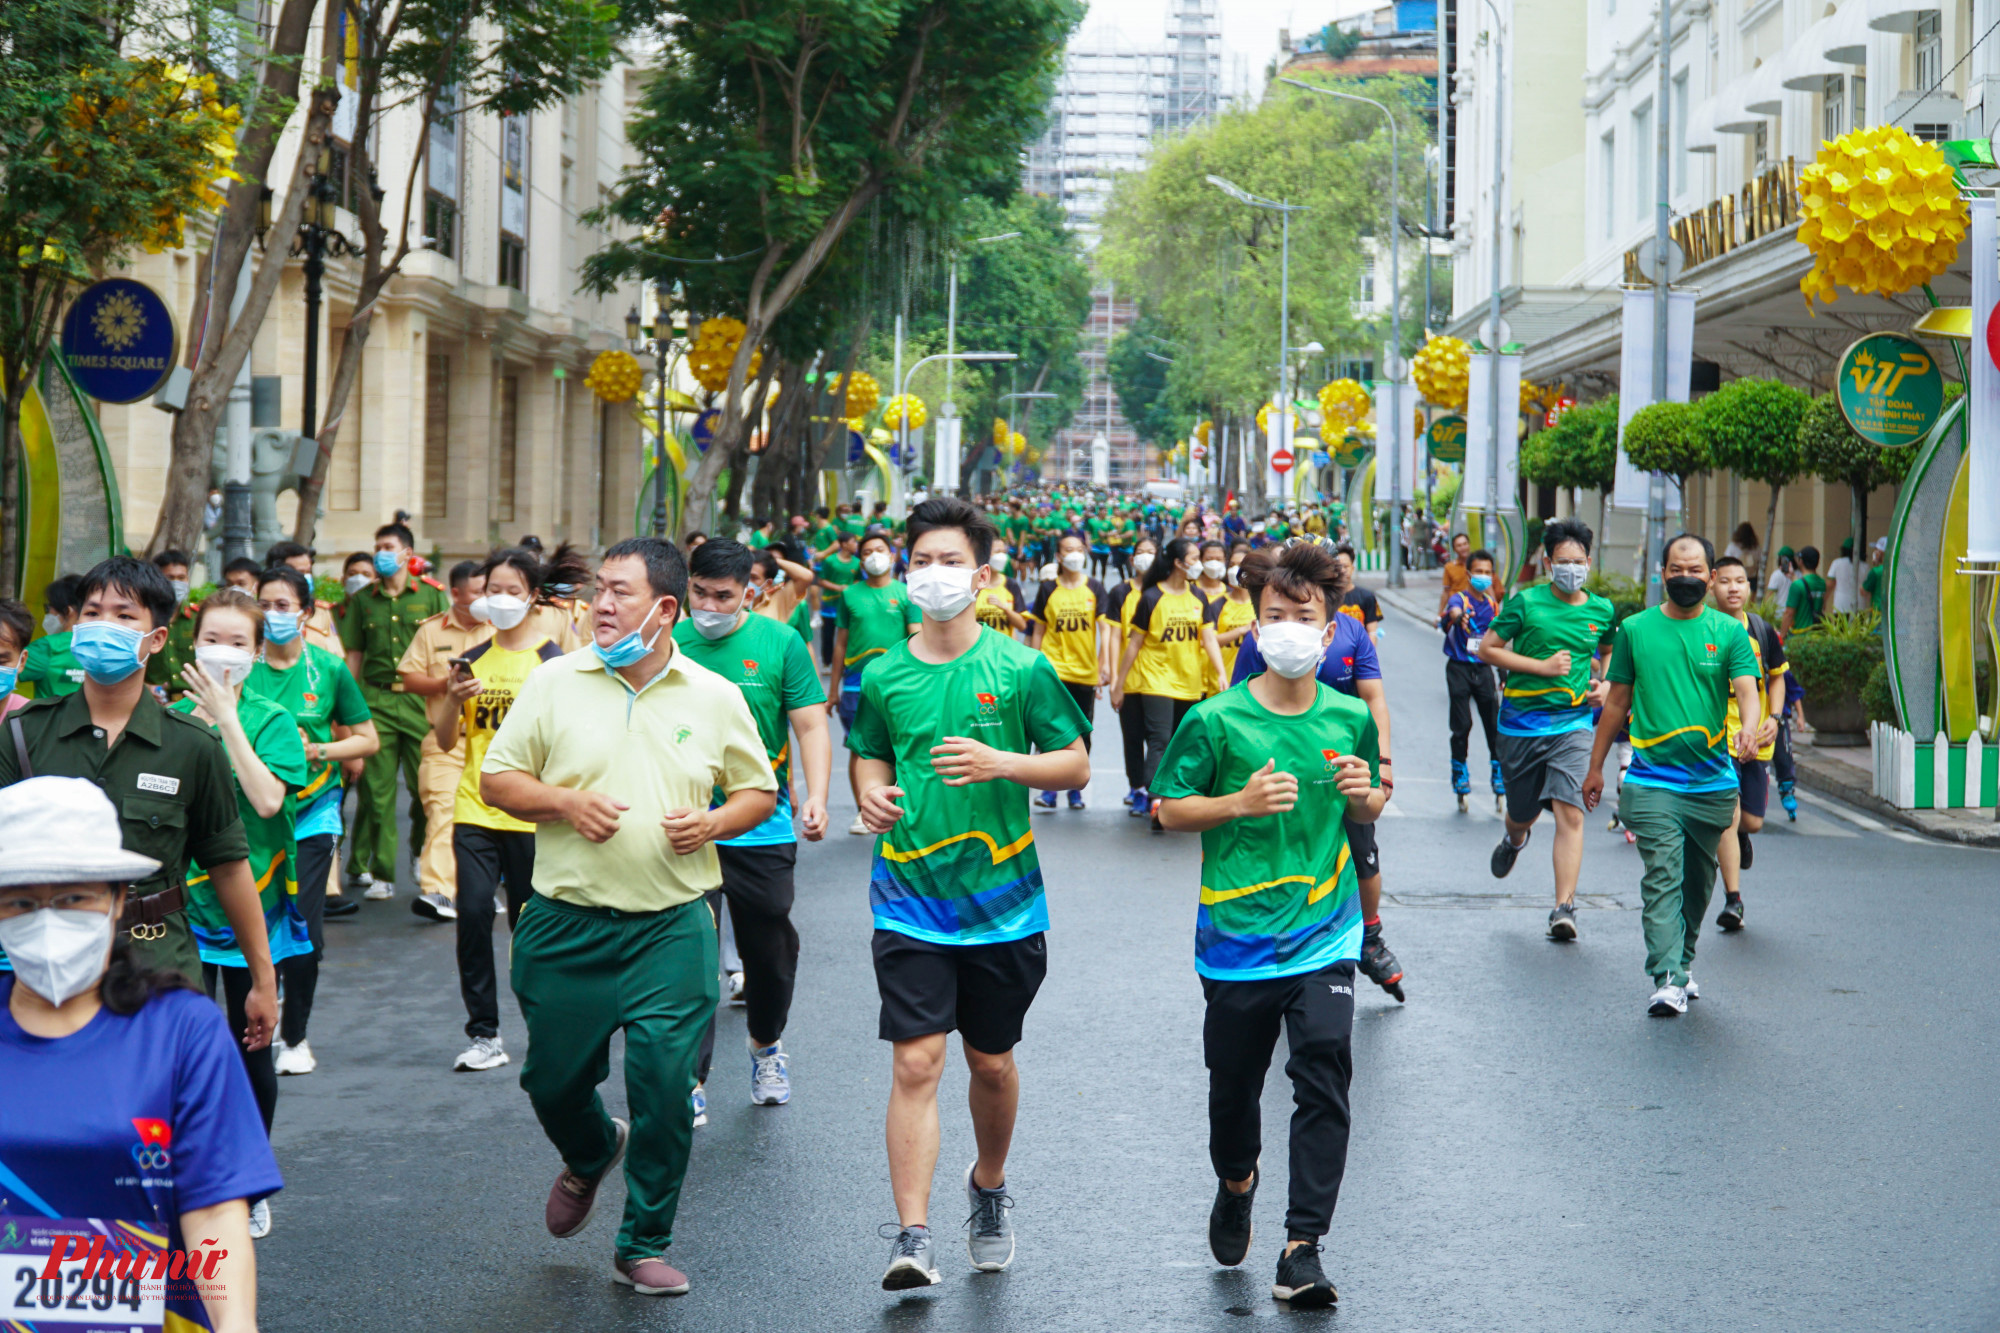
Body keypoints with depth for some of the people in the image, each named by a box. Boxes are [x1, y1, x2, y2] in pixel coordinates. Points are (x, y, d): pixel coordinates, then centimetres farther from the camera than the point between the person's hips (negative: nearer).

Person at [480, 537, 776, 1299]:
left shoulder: (715, 698, 3)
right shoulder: (555, 683, 1)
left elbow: (759, 791, 12)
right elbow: (495, 779, 4)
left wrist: (714, 822, -8)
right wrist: (564, 802, -13)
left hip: (672, 928, -1)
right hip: (565, 924, 1)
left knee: (665, 1087, -5)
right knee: (553, 1081, 10)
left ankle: (644, 1246, 12)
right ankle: (590, 1155, 46)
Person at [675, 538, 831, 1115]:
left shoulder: (780, 643, -1)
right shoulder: (669, 644, 2)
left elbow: (810, 726, -2)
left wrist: (816, 797, -15)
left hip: (764, 830, 0)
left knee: (771, 952, 12)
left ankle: (766, 1045, 38)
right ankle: (689, 1080, -2)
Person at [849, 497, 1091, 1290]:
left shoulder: (1020, 669, -3)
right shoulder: (884, 676, 4)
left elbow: (1075, 765, 0)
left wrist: (1002, 764, -17)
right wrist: (872, 793, -4)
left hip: (1001, 899, 0)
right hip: (910, 898, 0)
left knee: (991, 1062, 13)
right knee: (916, 1062, -10)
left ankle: (989, 1186, 40)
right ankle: (912, 1238, -11)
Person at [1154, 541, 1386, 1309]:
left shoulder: (1351, 720, 3)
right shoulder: (1217, 720, -6)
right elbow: (1170, 809, -1)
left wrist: (1364, 796, -6)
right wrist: (1240, 802, -16)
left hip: (1323, 936, 1)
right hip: (1237, 936, -1)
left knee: (1324, 1076, -12)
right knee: (1234, 1083, 15)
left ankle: (1301, 1251, -9)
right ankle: (1236, 1182, 47)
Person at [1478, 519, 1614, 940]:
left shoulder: (1601, 610, 5)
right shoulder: (1526, 602, -6)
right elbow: (1487, 649, -4)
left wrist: (1604, 683, 6)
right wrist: (1542, 667, -12)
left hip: (1572, 722, 1)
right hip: (1521, 721, -1)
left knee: (1570, 813, -16)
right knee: (1523, 813, 13)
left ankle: (1564, 908, -16)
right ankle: (1515, 838, 53)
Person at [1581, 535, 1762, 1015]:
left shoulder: (1729, 632, 4)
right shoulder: (1635, 629, 5)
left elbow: (1746, 688, -10)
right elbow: (1617, 703, 12)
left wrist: (1749, 728, -32)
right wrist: (1595, 767, 13)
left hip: (1713, 782, 1)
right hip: (1652, 780, -1)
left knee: (1697, 883, 13)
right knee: (1662, 880, -12)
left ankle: (1682, 963, 30)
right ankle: (1667, 980, -17)